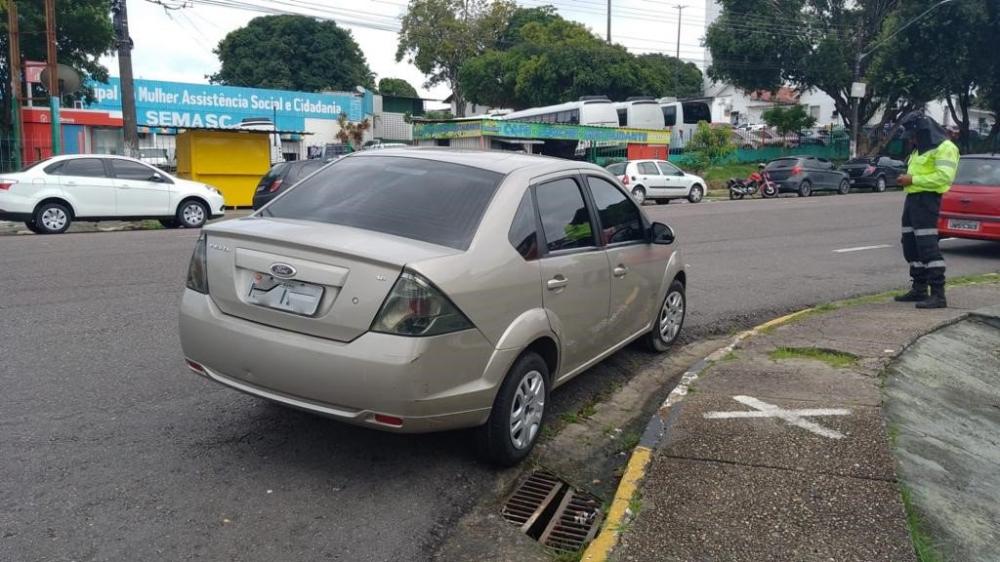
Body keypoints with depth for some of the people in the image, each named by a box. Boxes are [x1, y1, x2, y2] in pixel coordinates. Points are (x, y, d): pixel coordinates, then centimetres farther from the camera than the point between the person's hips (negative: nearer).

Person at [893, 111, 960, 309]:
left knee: (928, 247, -14)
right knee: (911, 246, 12)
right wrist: (906, 179, 4)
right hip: (912, 198, 10)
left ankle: (938, 294, -13)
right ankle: (919, 289, 21)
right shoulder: (920, 149, 20)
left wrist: (913, 179, -18)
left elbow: (944, 176, -20)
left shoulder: (944, 148, -10)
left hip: (926, 200, -10)